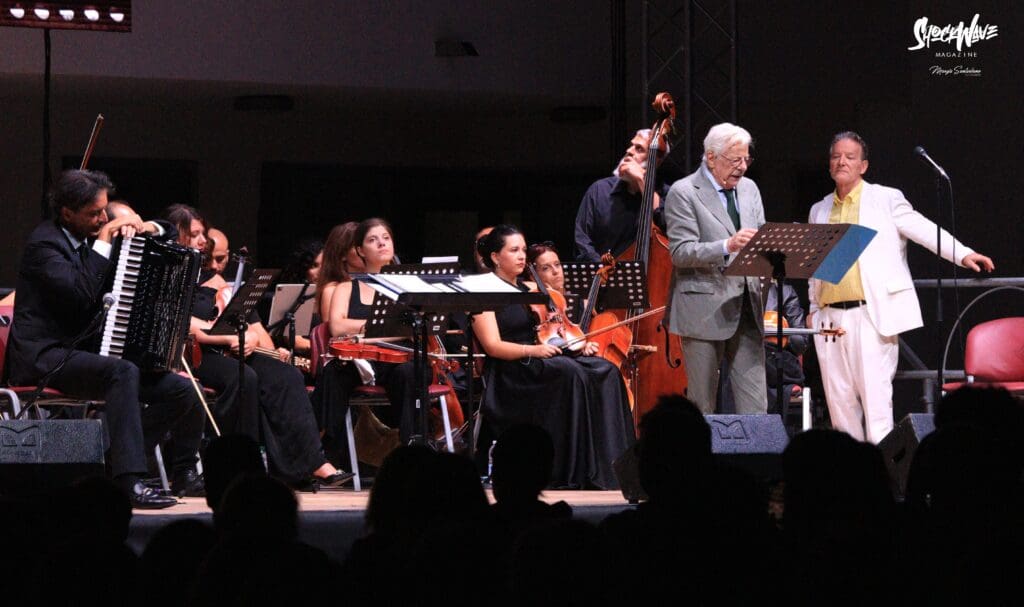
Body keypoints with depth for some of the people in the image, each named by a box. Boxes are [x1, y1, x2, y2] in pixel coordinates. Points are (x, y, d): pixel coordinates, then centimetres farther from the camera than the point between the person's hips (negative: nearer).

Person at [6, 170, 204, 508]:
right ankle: (129, 482, -41)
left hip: (85, 350, 9)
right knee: (123, 373, -37)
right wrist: (103, 244, -16)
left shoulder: (87, 240, 14)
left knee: (181, 390, -7)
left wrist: (142, 230, 5)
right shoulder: (44, 243, -9)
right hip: (46, 357, -9)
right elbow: (80, 294, -26)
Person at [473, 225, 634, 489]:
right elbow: (493, 346, -12)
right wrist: (533, 350, -26)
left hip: (543, 364, 7)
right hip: (509, 373, -7)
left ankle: (610, 466, -27)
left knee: (605, 371, -18)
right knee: (572, 373, -34)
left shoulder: (531, 289, 21)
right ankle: (573, 474, -34)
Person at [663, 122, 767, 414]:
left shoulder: (749, 189, 15)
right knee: (702, 405, 1)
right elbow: (680, 253, -13)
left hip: (746, 310, 5)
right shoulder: (683, 193, -5)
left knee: (755, 404, 0)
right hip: (704, 311, -5)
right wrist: (728, 246, -27)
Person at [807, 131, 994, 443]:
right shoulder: (819, 211, 18)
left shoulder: (886, 199, 4)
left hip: (872, 313, -5)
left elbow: (923, 229, -5)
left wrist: (962, 254, -17)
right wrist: (813, 307, 17)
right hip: (831, 316, 5)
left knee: (874, 390, -11)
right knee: (839, 395, 4)